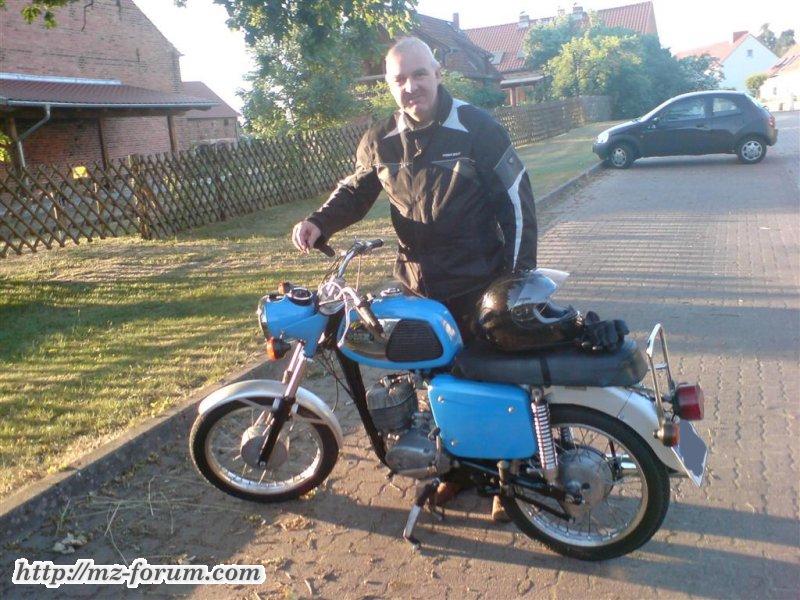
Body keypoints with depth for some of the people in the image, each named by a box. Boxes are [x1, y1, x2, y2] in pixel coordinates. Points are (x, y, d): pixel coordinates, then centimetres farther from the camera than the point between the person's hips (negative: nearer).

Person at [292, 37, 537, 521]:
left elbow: (516, 198, -7)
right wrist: (319, 223, -4)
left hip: (481, 286, -4)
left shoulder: (477, 128, -9)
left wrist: (521, 276, -11)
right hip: (421, 288, 4)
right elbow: (356, 191, 17)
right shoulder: (380, 143, 2)